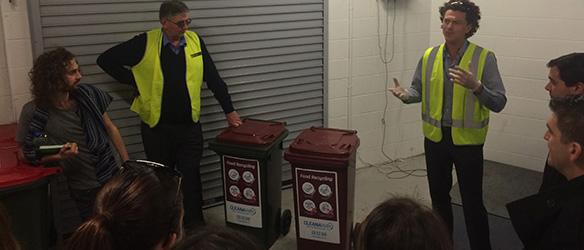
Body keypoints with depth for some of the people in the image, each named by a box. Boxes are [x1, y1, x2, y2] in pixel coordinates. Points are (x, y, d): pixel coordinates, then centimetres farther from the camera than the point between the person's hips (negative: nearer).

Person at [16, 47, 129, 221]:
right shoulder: (33, 112, -14)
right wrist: (59, 157, -21)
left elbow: (110, 128, 6)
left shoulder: (86, 94, -5)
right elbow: (24, 154, -4)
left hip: (115, 173, 3)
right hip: (85, 190, -3)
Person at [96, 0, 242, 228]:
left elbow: (213, 78, 6)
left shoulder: (195, 41, 1)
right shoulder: (145, 43, -7)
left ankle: (195, 226, 21)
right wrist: (136, 82, -5)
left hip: (190, 126, 1)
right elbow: (106, 60, -1)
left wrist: (229, 110, 7)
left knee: (191, 179, 6)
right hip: (157, 128, -1)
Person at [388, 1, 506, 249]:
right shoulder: (429, 56, -1)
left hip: (467, 140, -4)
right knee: (439, 197, 19)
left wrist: (475, 86, -33)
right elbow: (419, 90, 9)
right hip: (435, 137, 4)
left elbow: (499, 103, -15)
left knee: (472, 202, 3)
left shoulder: (484, 58, -12)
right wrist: (405, 95, -14)